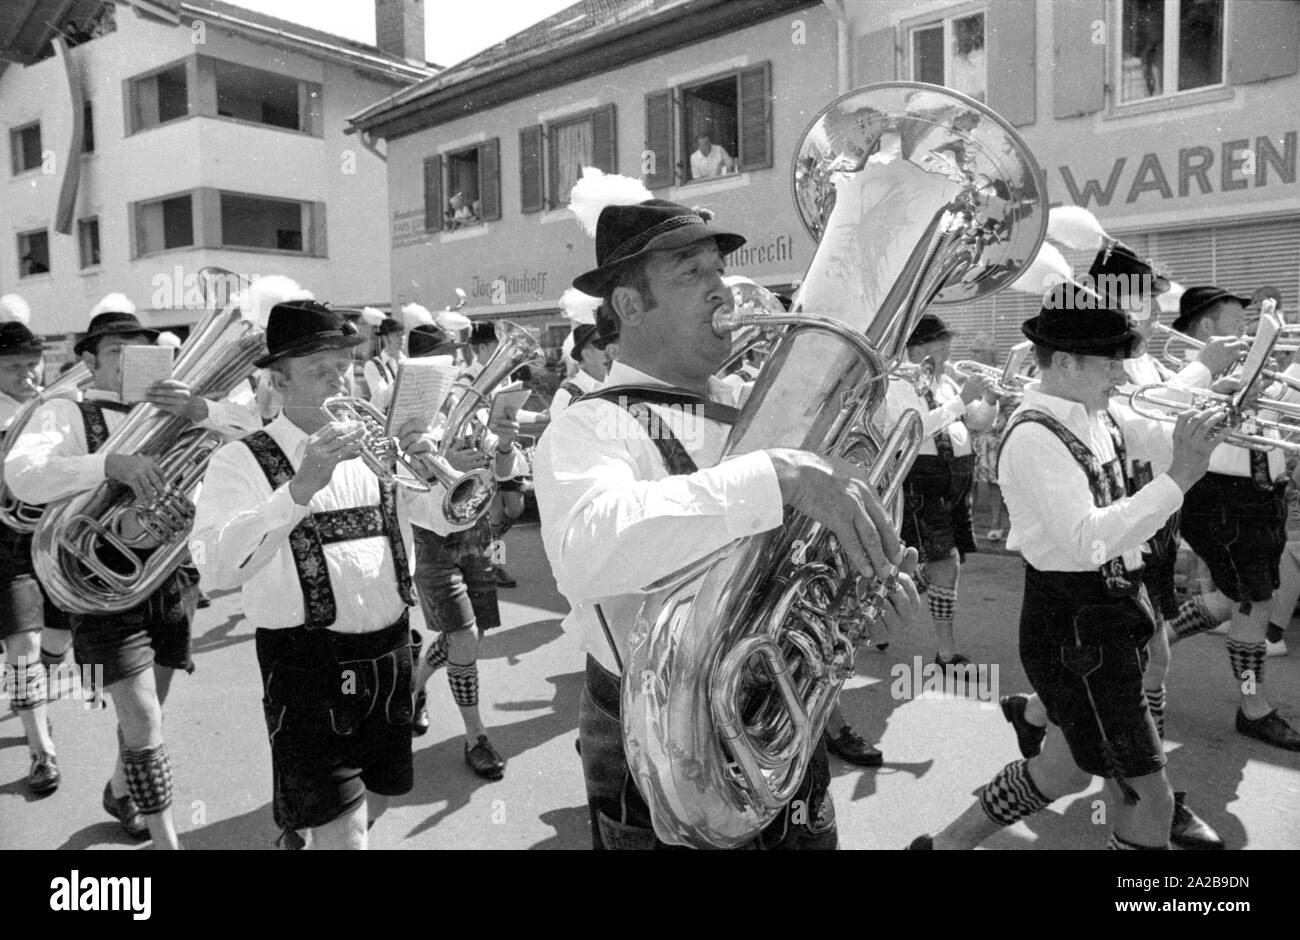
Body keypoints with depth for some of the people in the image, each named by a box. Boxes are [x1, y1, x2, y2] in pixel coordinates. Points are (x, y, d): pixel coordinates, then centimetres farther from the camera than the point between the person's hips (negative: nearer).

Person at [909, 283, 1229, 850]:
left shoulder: (1091, 415, 6)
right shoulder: (1034, 436, -22)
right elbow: (1086, 541, -32)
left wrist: (1197, 432, 7)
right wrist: (1179, 478, -32)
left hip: (1103, 618, 10)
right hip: (1073, 628, -10)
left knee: (1067, 769, 24)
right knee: (1149, 801, 2)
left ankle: (946, 843, 40)